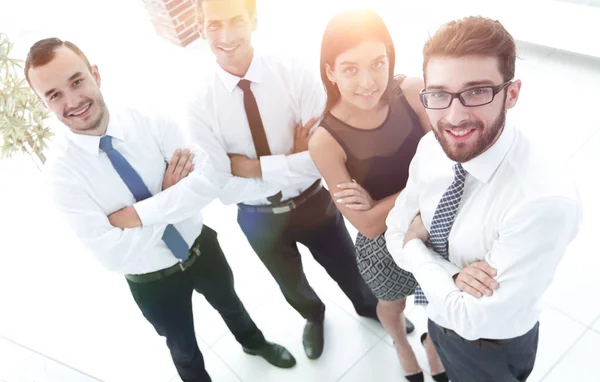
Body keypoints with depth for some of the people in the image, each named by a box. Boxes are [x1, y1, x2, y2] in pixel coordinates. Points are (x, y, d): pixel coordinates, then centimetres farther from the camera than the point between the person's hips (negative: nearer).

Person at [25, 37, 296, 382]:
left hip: (202, 247, 2)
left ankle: (254, 342, 64)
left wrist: (139, 214, -32)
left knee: (229, 303, 31)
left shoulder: (151, 122, -19)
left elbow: (211, 180, -28)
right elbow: (114, 256, -29)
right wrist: (172, 197, -25)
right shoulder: (62, 174, -23)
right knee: (184, 348, 24)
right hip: (152, 282, -2)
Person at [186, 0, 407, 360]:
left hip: (314, 203, -1)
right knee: (292, 286, 28)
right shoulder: (201, 105, -18)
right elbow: (225, 189, -21)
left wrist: (253, 167, -28)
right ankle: (314, 316, 65)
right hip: (259, 219, 1)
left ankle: (370, 308, 62)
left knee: (348, 270, 25)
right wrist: (297, 159, -25)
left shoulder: (296, 75, -21)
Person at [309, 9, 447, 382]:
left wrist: (384, 204, -27)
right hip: (384, 246, -2)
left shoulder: (413, 91, -23)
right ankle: (402, 344, 66)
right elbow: (368, 225, -24)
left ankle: (433, 343, 65)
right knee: (393, 304, 29)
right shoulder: (326, 141, -29)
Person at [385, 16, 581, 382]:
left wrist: (417, 246, -19)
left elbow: (474, 320, -33)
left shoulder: (546, 202, -39)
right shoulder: (430, 148, -17)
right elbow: (397, 233, -7)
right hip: (440, 317, 5)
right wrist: (453, 276, -26)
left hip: (493, 350, -5)